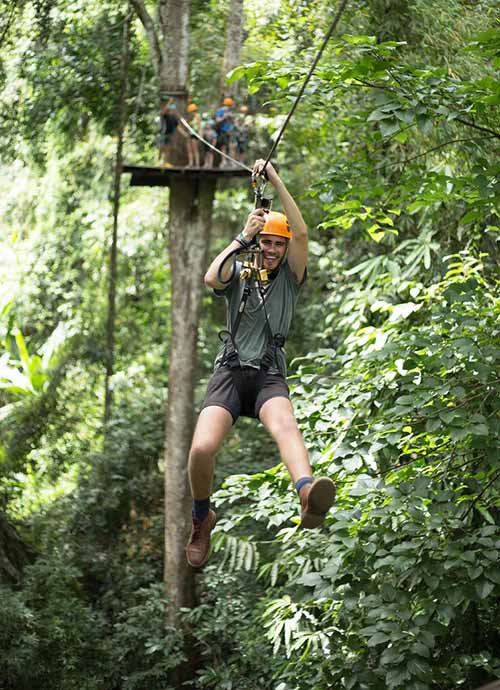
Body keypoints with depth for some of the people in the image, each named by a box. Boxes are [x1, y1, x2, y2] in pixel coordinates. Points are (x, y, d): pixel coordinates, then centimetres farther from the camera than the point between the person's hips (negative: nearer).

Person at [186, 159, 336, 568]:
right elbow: (212, 279, -11)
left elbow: (301, 232, -4)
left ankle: (308, 494, -68)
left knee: (284, 423, -36)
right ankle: (202, 518, 6)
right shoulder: (238, 273, 14)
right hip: (231, 372, 1)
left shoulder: (290, 276, 12)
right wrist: (243, 237, -8)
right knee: (202, 448, -24)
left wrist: (275, 180, -5)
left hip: (271, 377, -1)